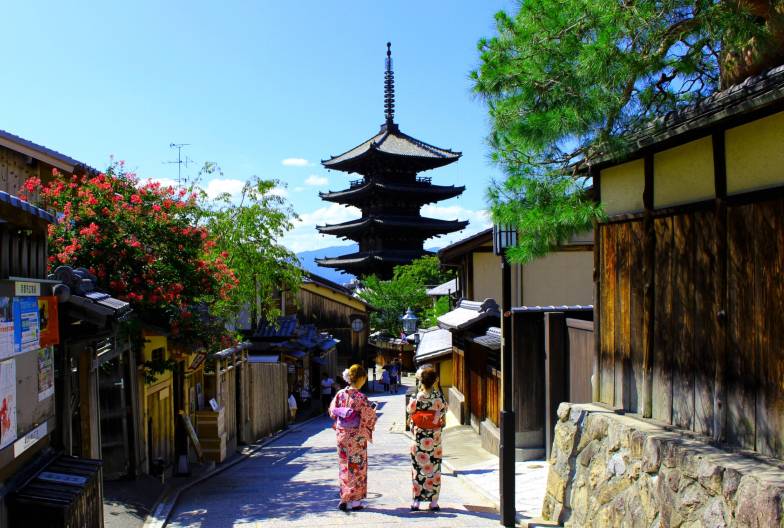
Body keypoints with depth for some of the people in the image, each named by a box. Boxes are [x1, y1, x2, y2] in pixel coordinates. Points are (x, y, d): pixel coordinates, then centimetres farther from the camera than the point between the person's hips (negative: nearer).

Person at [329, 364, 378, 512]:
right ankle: (353, 500, 12)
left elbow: (332, 411, 4)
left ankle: (344, 498, 23)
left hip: (342, 434, 5)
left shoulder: (340, 394, -4)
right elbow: (369, 417, -13)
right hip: (357, 437, -5)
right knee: (356, 466, 7)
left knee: (344, 465, 16)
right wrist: (373, 412, 7)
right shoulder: (361, 398, -19)